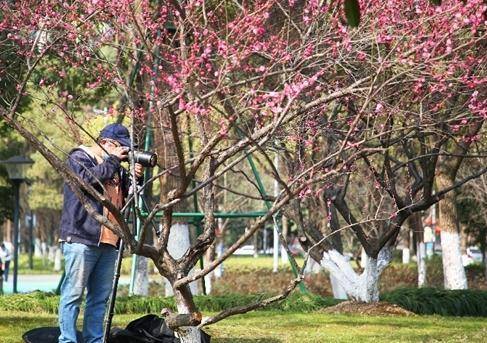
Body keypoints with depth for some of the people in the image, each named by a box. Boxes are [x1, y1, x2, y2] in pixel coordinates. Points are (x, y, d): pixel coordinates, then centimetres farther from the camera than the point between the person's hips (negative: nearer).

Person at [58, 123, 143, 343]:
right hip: (81, 238, -8)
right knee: (74, 293, -8)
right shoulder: (79, 157, 1)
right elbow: (88, 178, -17)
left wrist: (134, 178, 5)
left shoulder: (115, 167, 22)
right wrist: (113, 160, -9)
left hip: (108, 241, 8)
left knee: (100, 297, 7)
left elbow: (126, 196, 23)